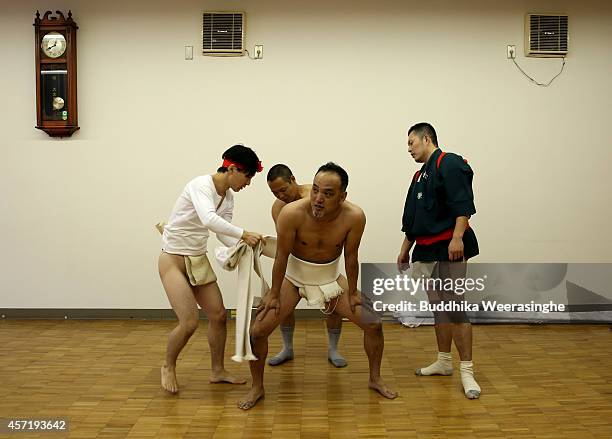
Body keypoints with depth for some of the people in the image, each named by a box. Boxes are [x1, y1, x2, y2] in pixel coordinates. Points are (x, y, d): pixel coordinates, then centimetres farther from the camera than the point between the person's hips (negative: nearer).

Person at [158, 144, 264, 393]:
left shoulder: (228, 197, 3)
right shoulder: (201, 185, -22)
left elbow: (224, 235, 2)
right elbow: (209, 220, -40)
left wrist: (246, 244, -15)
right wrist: (244, 234, -36)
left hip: (199, 260, 8)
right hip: (173, 260, -8)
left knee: (219, 315, 7)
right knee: (189, 322, -11)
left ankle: (218, 371, 23)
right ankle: (168, 367, 17)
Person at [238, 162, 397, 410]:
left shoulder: (354, 217, -26)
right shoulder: (292, 213, -31)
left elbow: (350, 256, -12)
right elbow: (282, 256, -19)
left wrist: (352, 292, -2)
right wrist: (274, 294, -10)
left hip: (331, 278, 2)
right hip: (293, 278, -1)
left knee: (373, 324, -1)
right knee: (257, 331, -10)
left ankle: (375, 379, 25)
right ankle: (257, 388, 15)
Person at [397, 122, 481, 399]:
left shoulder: (449, 164, -7)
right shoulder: (420, 176, 20)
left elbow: (463, 204, -18)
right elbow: (412, 220, 23)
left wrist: (457, 237, -26)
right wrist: (405, 249, 23)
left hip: (449, 249, -9)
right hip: (426, 250, 9)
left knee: (454, 308, -9)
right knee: (438, 308, 14)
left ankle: (467, 370, -1)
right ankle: (444, 361, 24)